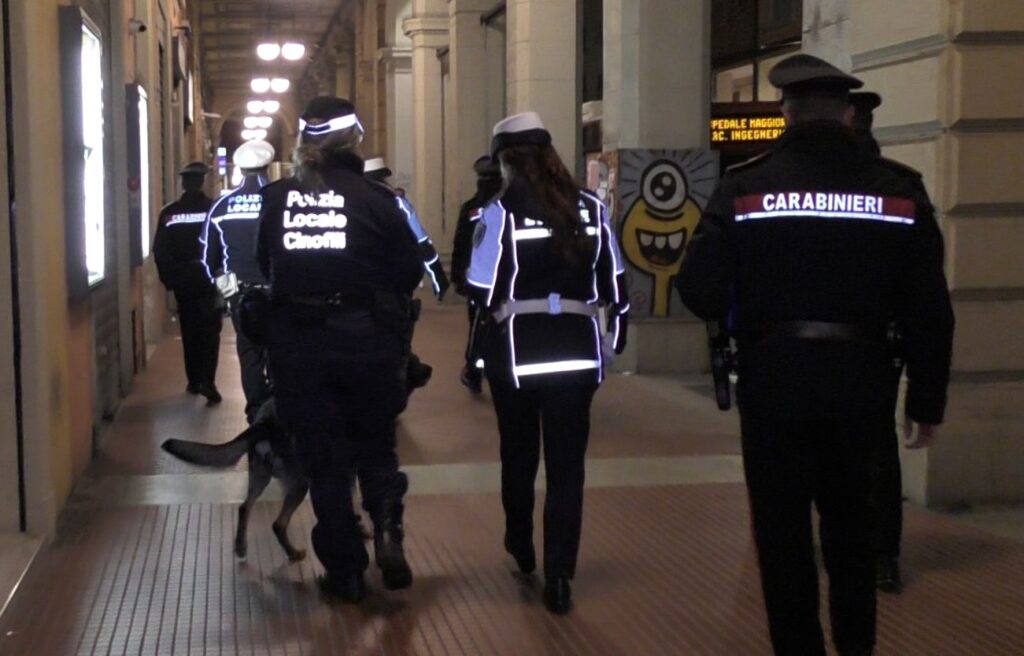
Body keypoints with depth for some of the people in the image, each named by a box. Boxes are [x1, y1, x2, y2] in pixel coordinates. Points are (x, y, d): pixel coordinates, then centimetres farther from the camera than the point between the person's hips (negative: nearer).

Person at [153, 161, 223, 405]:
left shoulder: (169, 213, -3)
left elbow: (160, 250, -2)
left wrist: (168, 278, 8)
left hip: (182, 279, 3)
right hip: (208, 277, -3)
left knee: (189, 330, 15)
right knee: (210, 331, 1)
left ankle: (194, 380, 19)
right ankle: (207, 382, -11)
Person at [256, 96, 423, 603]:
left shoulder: (275, 200, 0)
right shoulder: (371, 199, -6)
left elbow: (265, 266, 4)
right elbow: (409, 268, -4)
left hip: (297, 339, 1)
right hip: (366, 335, -1)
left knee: (322, 457, 10)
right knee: (374, 442, 18)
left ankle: (345, 570, 14)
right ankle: (387, 527, -5)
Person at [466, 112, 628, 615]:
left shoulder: (502, 212, -9)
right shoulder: (590, 208, 3)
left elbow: (482, 290, -11)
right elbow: (613, 283, 7)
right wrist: (612, 337, 16)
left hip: (517, 351, -1)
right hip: (577, 352, 2)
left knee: (519, 454, 18)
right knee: (567, 462, 3)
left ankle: (522, 550, 36)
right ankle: (558, 576, 0)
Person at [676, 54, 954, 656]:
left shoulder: (746, 186, -8)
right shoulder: (899, 192, -1)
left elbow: (699, 291, -11)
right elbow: (930, 312, -1)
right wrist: (927, 401, 9)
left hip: (775, 380, -3)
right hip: (859, 381, 3)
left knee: (784, 527, 10)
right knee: (850, 519, 22)